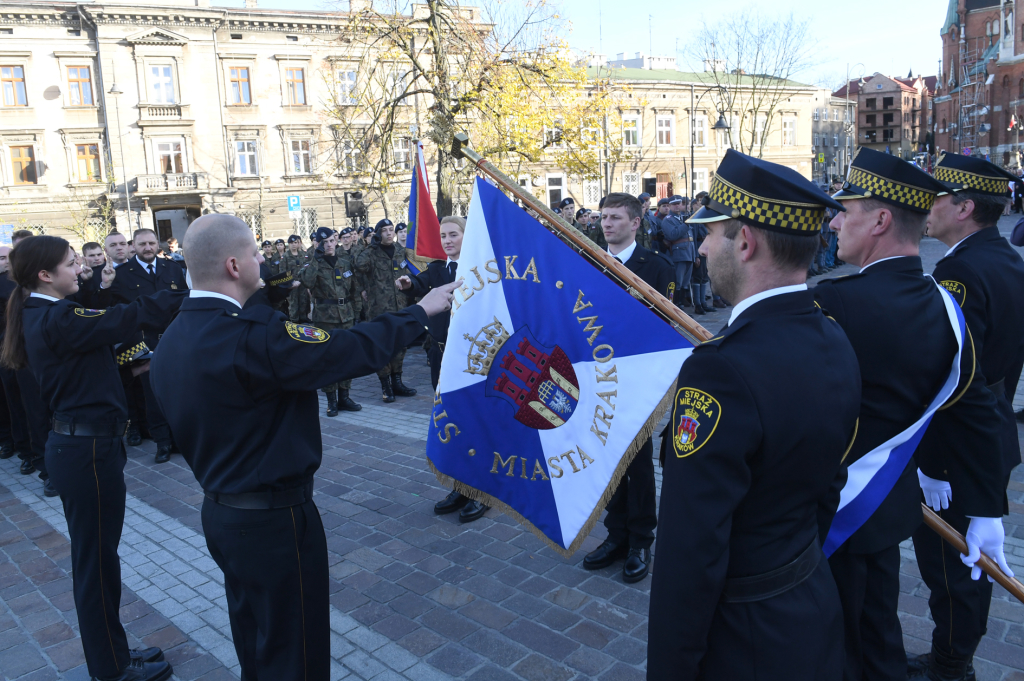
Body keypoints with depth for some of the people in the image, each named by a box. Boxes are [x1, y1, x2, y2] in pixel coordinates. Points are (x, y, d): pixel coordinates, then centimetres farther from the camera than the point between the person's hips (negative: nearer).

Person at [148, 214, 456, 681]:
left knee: (254, 643, 26)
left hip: (220, 513, 9)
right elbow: (354, 350, -25)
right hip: (274, 519, -9)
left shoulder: (173, 339, 1)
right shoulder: (252, 337, -28)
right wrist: (419, 311, -10)